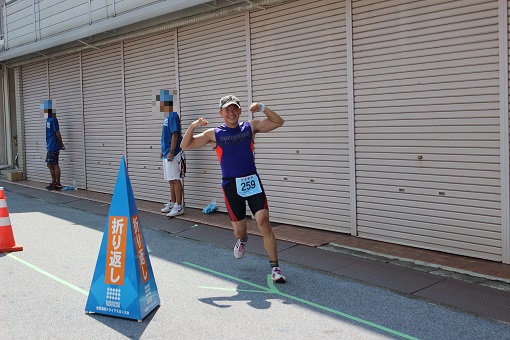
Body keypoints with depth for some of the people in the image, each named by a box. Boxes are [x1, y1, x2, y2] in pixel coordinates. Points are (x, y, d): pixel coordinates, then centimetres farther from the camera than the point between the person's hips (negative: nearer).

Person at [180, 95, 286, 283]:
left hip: (252, 181, 0)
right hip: (231, 185, 0)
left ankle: (275, 269, -7)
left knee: (264, 222, -14)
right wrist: (192, 126, -14)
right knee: (239, 230, 8)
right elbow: (185, 145, 4)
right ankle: (242, 240, 49)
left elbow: (278, 122, 7)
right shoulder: (214, 134, 5)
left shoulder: (250, 126, 7)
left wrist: (262, 108, -9)